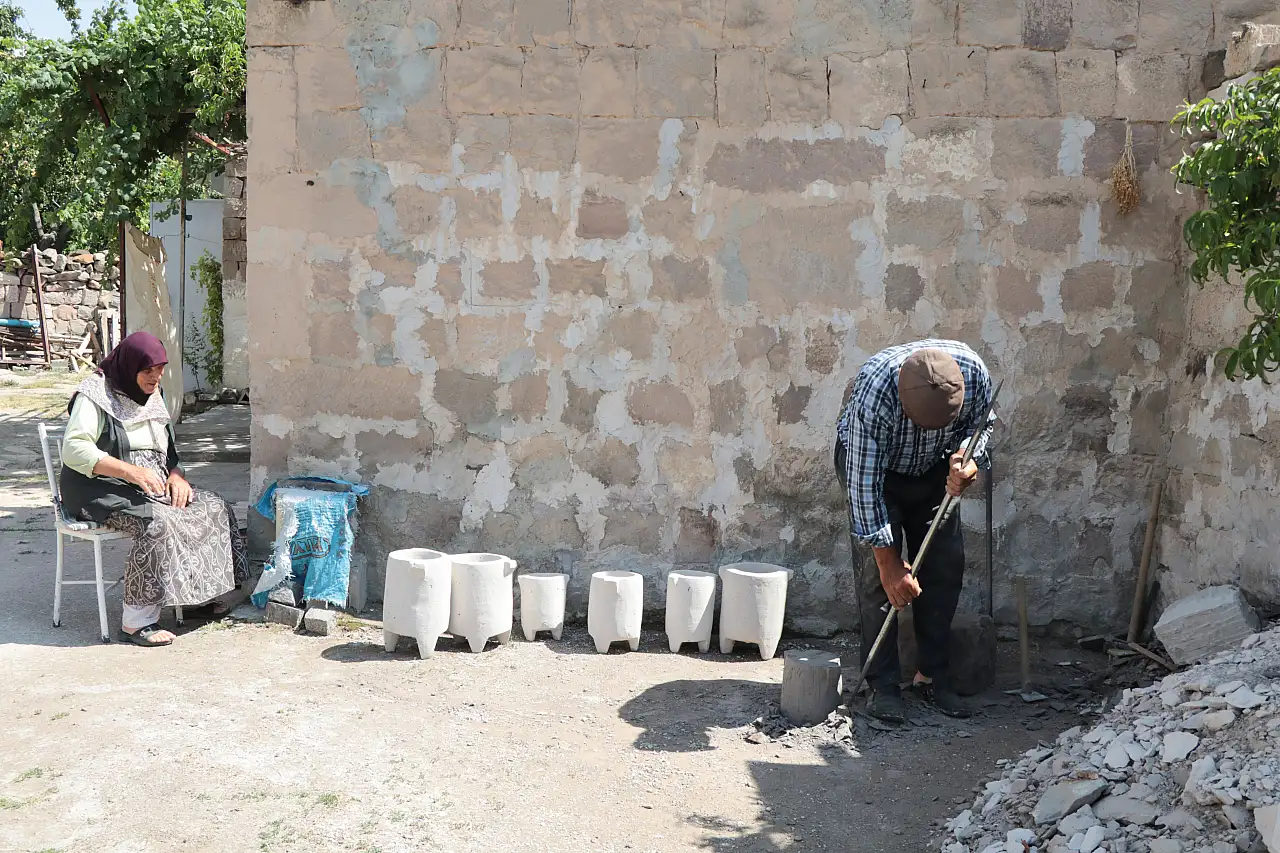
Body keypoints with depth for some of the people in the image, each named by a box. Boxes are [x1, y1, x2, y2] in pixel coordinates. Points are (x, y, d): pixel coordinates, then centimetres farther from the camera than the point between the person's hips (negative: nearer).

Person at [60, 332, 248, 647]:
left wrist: (176, 476, -3)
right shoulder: (97, 395, -10)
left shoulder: (153, 397, 14)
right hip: (102, 491, -8)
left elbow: (167, 449, 20)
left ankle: (201, 592, 3)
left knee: (215, 508, -10)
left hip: (152, 487, 8)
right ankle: (136, 621, -29)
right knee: (158, 523, -34)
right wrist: (132, 471, -29)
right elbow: (73, 450, -20)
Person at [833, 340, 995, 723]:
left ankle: (932, 676, 10)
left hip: (933, 466, 4)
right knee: (875, 571, -13)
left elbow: (980, 423, -6)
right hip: (867, 461, -4)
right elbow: (865, 484, -33)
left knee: (946, 564, -2)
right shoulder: (873, 393, -41)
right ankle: (883, 685, -4)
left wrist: (967, 459, -29)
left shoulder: (973, 372, -30)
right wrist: (890, 565, -29)